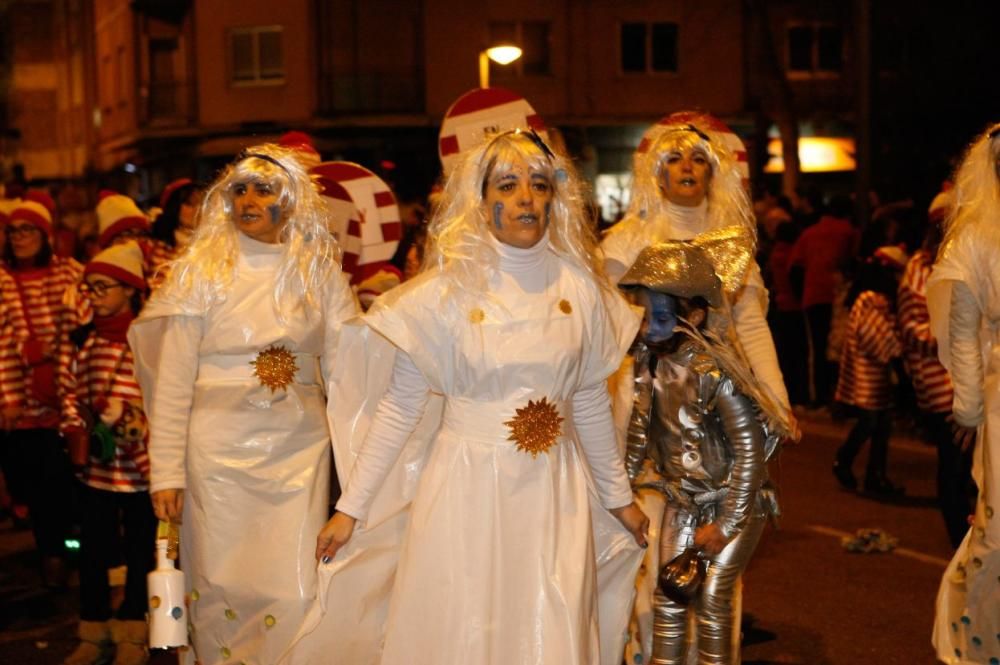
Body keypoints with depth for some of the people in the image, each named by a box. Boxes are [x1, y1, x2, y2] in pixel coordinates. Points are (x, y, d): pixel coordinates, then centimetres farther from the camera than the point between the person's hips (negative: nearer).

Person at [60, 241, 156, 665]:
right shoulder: (82, 339, 8)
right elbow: (69, 390, 13)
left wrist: (131, 417, -17)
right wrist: (74, 428, -2)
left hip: (140, 464, -4)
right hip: (94, 464, 4)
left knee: (140, 550, 10)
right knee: (92, 550, 10)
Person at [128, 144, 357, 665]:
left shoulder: (319, 271, 4)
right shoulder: (202, 270, -2)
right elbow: (172, 381, -3)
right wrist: (166, 473, -7)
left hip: (300, 449, 2)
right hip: (220, 451, -1)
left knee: (296, 592, 1)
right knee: (223, 587, 7)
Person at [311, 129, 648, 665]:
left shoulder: (578, 285, 2)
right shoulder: (446, 289, -6)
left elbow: (590, 401, 11)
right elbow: (399, 407, -2)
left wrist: (618, 495, 17)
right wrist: (350, 508, -2)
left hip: (556, 496, 2)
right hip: (467, 489, -2)